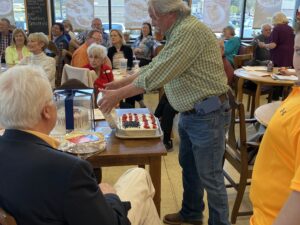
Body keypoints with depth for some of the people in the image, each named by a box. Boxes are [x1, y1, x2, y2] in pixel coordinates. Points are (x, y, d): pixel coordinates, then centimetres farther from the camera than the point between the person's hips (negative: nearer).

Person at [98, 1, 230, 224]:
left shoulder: (190, 30, -21)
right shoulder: (178, 31, 12)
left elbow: (158, 74, -25)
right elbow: (154, 66, 17)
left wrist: (118, 94, -17)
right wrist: (120, 83, 13)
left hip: (207, 114, -10)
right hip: (191, 113, 10)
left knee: (210, 177, 2)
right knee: (188, 166, 22)